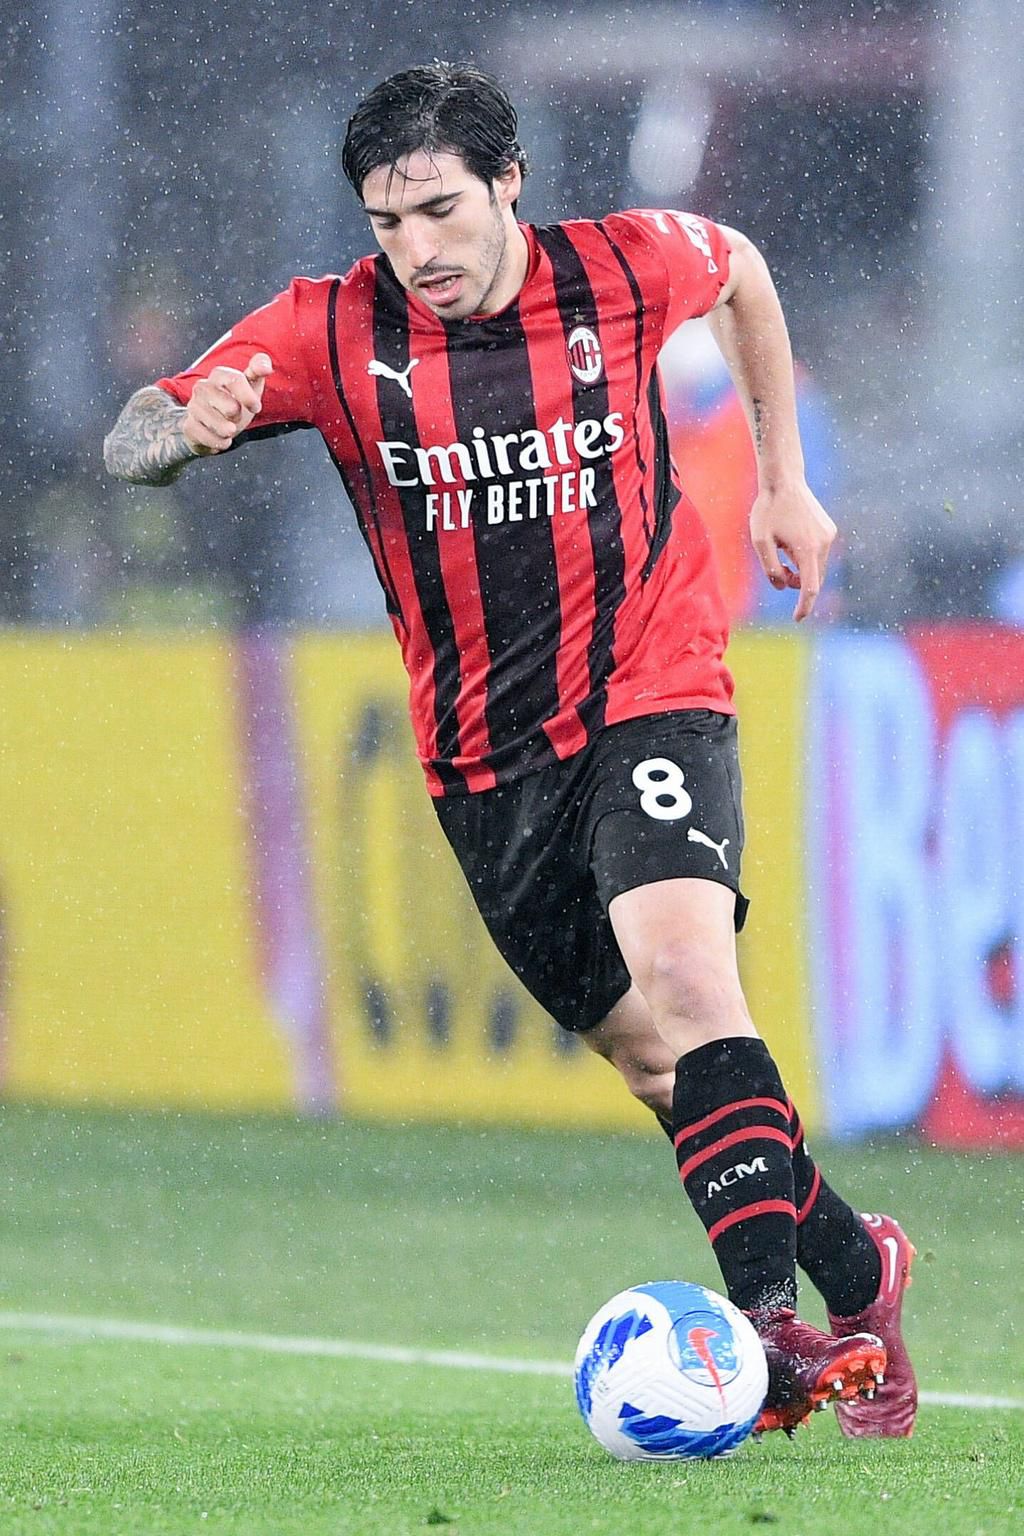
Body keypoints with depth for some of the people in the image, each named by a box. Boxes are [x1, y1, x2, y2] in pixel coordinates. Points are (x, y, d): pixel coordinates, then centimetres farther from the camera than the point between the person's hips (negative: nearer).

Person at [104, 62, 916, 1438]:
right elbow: (129, 445, -11)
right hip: (483, 749, 3)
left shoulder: (625, 268, -7)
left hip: (652, 693, -3)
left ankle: (772, 1315, -33)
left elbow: (742, 270, 17)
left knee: (684, 974, -27)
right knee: (649, 1053, 6)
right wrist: (191, 424, -35)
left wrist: (783, 480, 17)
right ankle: (856, 1271, 25)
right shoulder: (333, 331, -8)